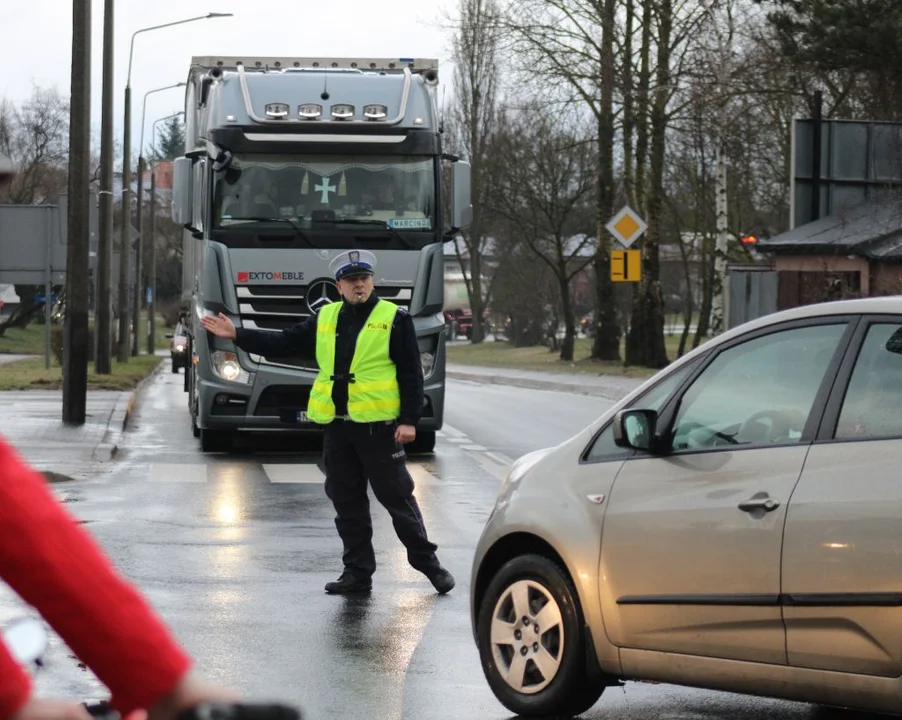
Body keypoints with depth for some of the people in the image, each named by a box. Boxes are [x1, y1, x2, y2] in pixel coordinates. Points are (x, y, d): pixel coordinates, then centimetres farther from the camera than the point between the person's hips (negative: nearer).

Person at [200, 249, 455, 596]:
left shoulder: (394, 319, -1)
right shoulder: (324, 319, 12)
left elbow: (411, 373, -3)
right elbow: (283, 344, 14)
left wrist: (409, 419, -10)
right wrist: (237, 335, 7)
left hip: (378, 425, -5)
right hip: (336, 425, 5)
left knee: (397, 497, -1)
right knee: (347, 502, 8)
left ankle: (428, 562, 9)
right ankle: (358, 571, 16)